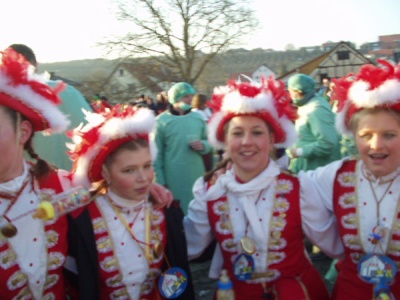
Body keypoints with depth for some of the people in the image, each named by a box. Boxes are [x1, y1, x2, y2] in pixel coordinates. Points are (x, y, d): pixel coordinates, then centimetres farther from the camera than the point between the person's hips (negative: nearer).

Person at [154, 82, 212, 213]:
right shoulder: (161, 121, -5)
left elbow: (209, 142, 15)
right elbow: (157, 154, -4)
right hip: (173, 179, -4)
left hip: (197, 177, 4)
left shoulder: (198, 118, 7)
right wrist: (160, 182, -7)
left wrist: (203, 145, -9)